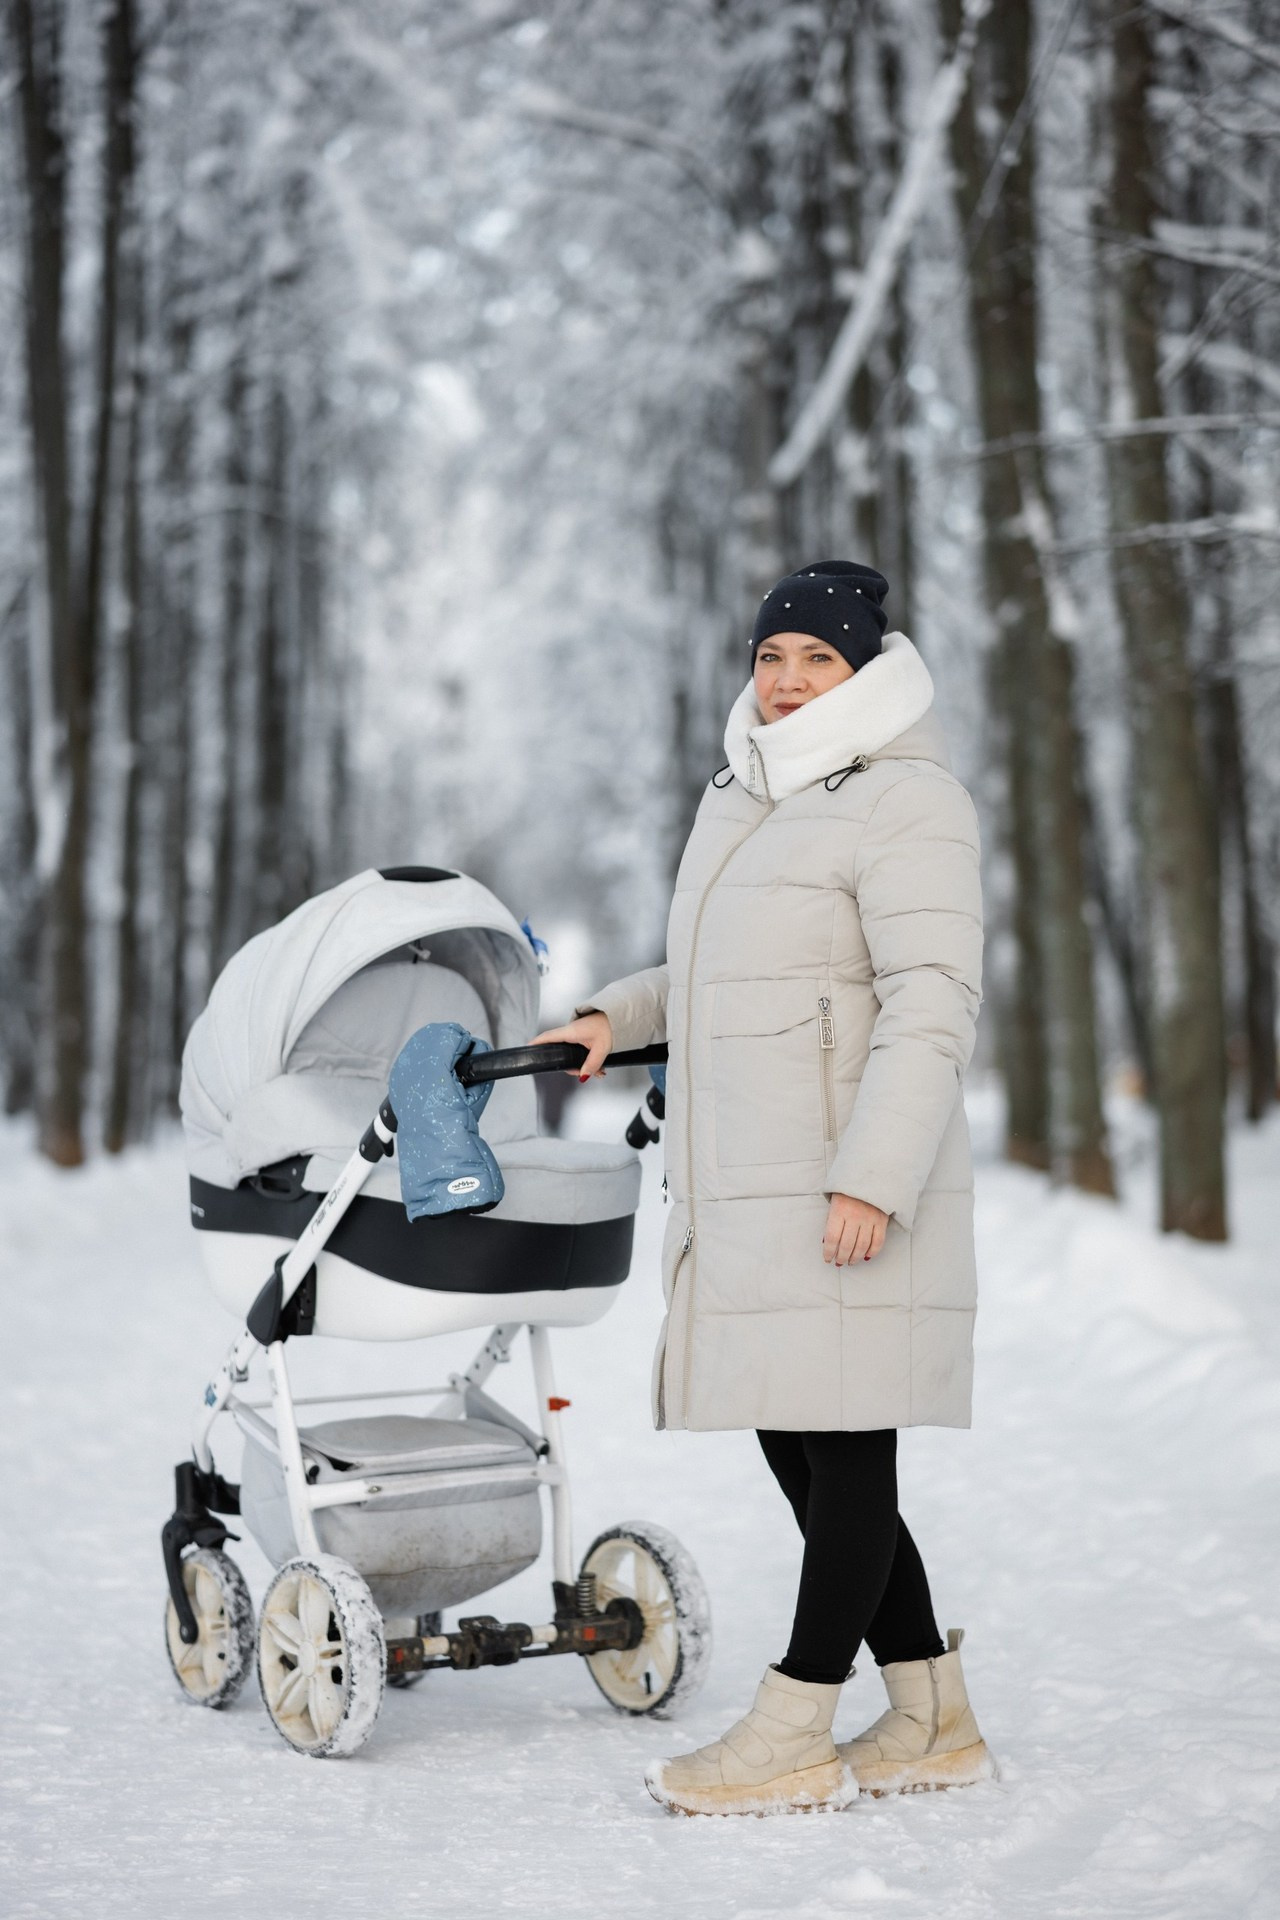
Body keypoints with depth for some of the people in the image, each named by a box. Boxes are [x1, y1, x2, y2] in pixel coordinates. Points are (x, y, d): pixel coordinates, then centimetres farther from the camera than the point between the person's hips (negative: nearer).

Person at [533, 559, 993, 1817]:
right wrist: (617, 1016, 17)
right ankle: (936, 1724, 19)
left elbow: (930, 1006, -17)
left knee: (844, 1448, -3)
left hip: (850, 1185, -10)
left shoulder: (906, 804, -8)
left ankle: (793, 1736, 2)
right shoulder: (745, 803, 20)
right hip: (747, 1186, 10)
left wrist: (873, 1180, -24)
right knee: (794, 1447, 10)